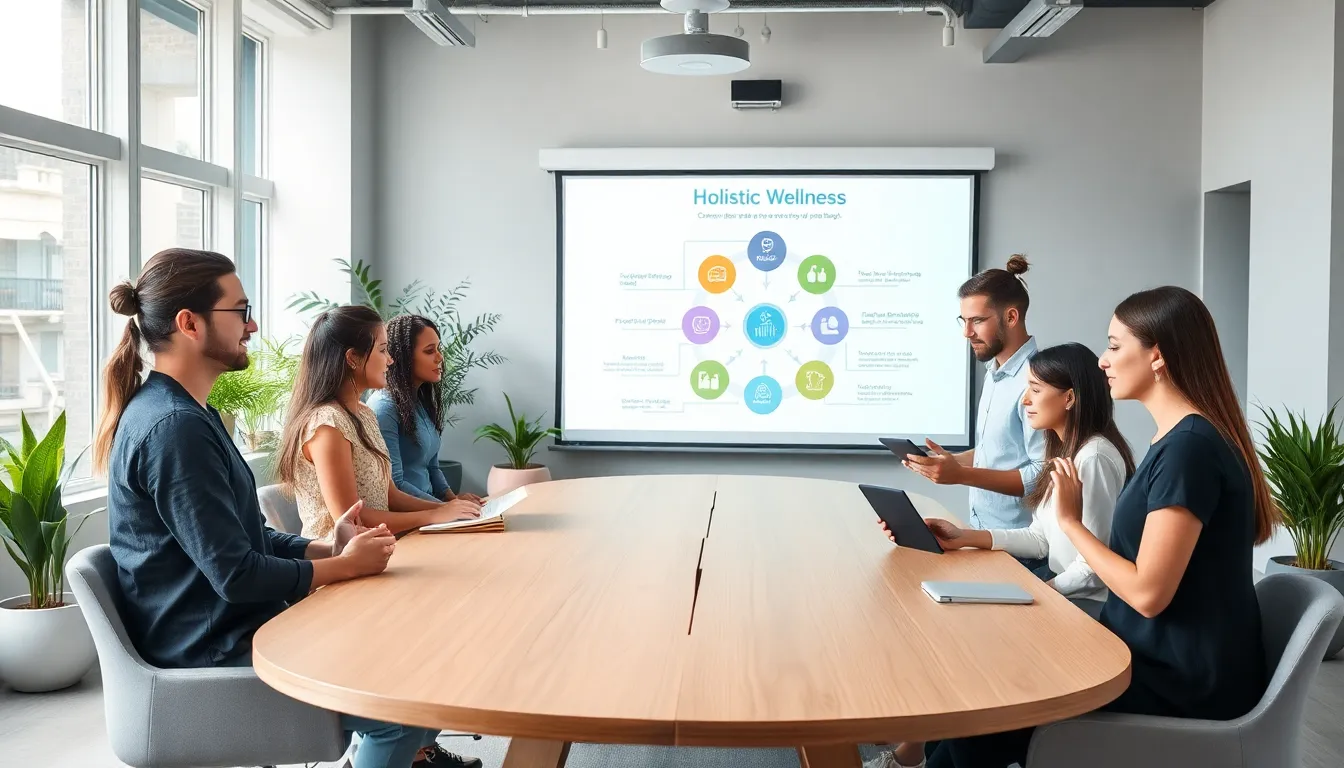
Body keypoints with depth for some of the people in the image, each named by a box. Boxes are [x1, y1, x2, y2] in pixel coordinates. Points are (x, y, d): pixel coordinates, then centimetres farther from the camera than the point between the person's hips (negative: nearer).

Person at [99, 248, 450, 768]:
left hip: (227, 632, 10)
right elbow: (236, 574, -23)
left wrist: (327, 548, -2)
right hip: (214, 654, -10)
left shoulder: (182, 412, 12)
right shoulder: (174, 427, -22)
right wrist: (344, 566, -10)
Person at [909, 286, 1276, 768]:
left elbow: (1148, 593, -24)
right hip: (1164, 658, 9)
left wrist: (1071, 521, -12)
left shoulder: (1189, 446, -22)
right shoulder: (1182, 439, 9)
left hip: (1185, 683, -9)